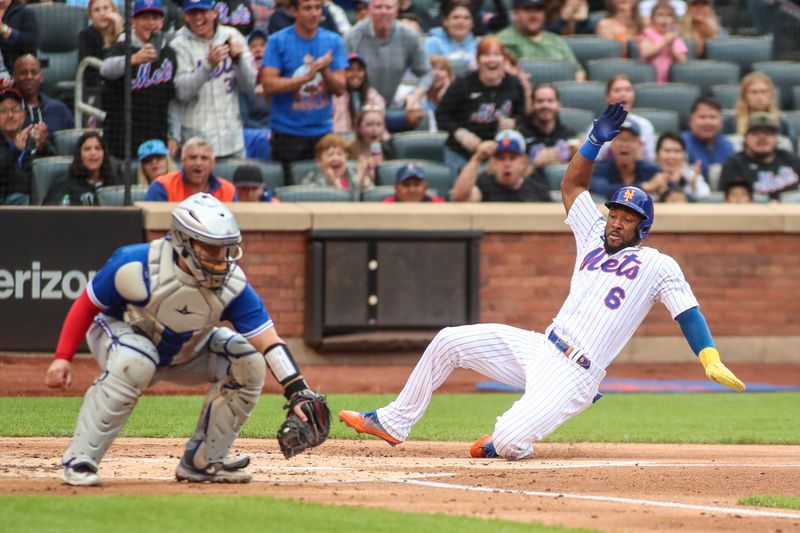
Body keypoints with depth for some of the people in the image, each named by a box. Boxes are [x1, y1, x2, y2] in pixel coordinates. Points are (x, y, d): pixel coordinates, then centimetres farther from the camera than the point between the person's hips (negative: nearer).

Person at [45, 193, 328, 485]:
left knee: (247, 361, -15)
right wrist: (62, 358, -22)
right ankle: (79, 461, -30)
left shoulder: (232, 285, -23)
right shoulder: (136, 266, -31)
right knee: (134, 363, -38)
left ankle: (202, 462, -4)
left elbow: (269, 341, -26)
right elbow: (86, 305, -17)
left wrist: (298, 394, -37)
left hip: (185, 351, 4)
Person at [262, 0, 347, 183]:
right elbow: (269, 86, -11)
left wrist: (324, 70, -17)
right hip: (287, 132, -3)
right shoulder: (278, 41, -3)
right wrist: (307, 77, -18)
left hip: (322, 129, 3)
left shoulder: (333, 42, 6)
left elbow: (340, 88, 3)